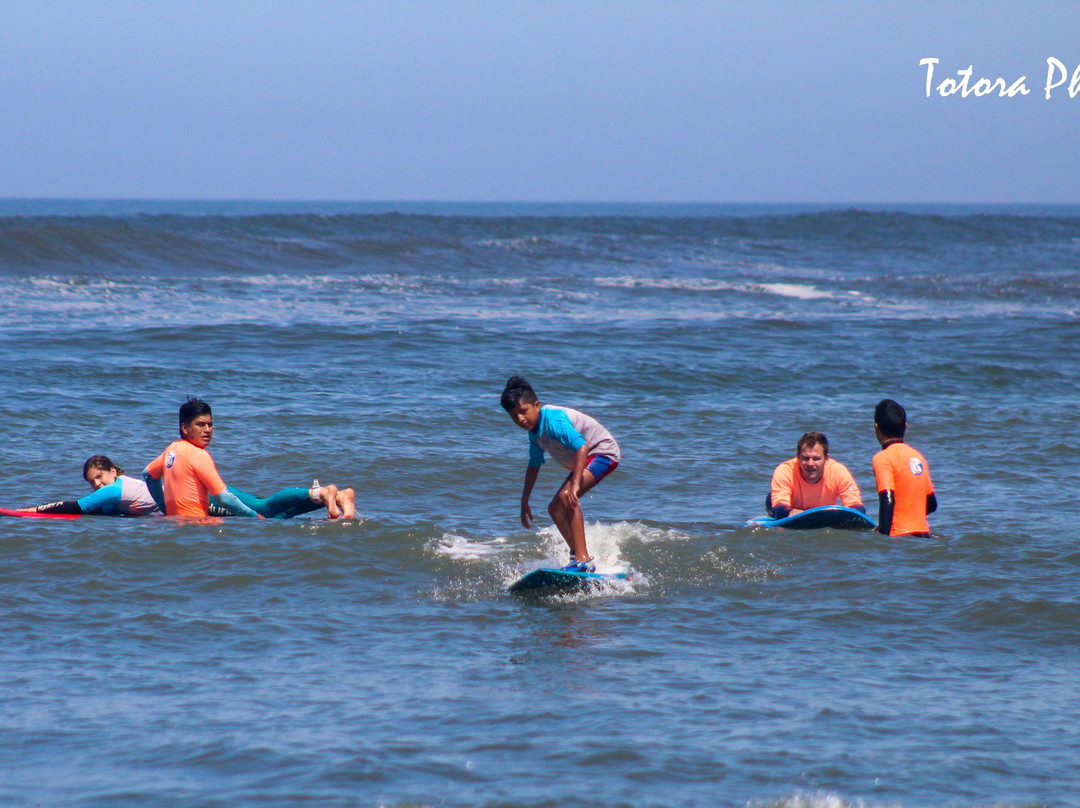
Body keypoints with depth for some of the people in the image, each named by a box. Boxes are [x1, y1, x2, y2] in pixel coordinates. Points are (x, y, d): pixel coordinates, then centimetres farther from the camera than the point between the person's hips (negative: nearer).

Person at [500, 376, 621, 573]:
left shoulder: (553, 421, -28)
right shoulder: (534, 430, 2)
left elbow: (582, 446, -38)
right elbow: (534, 465, 16)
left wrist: (575, 483, -47)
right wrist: (524, 501, 19)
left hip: (603, 452, -11)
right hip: (585, 460, 11)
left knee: (567, 496, -30)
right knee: (555, 509, 13)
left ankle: (583, 560, -35)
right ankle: (577, 555, 24)